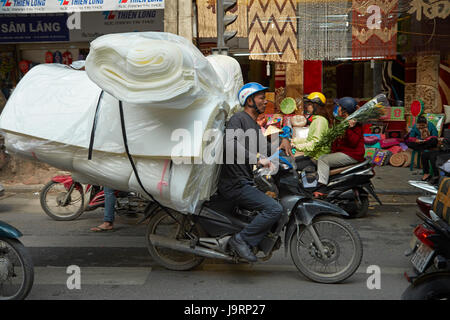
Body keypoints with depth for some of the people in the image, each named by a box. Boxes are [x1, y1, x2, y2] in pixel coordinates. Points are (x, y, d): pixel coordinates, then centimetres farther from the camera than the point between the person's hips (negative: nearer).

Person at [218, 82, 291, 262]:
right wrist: (257, 159, -35)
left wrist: (282, 142, 8)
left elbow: (264, 150, 28)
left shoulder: (255, 127, 21)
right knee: (274, 209, -20)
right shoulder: (238, 119, -9)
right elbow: (230, 142, -28)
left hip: (245, 183, 10)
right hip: (234, 184, -10)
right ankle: (241, 239, -11)